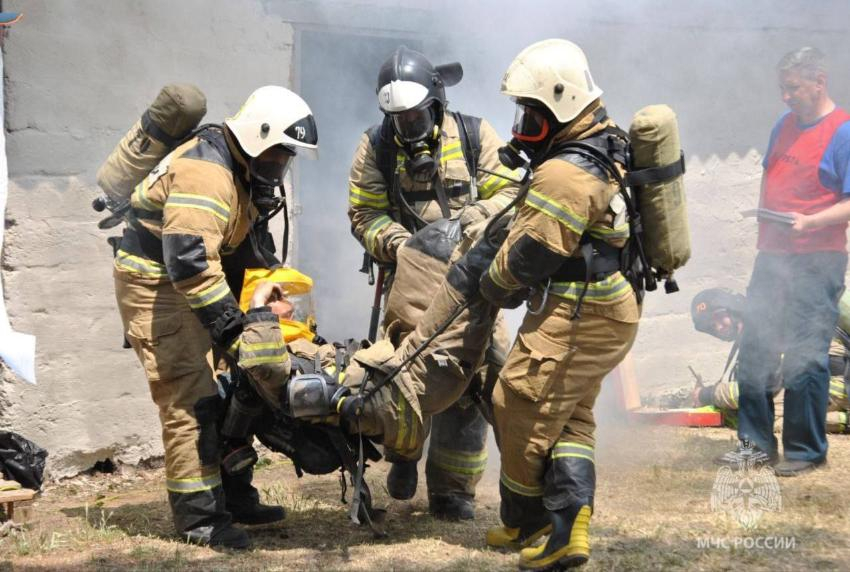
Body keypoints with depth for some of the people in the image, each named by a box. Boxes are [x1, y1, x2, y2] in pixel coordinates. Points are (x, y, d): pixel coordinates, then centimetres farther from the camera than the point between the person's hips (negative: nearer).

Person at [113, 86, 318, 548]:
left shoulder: (243, 170, 9)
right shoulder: (205, 171, -24)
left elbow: (246, 244, 19)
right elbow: (188, 258, -34)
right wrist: (228, 323, -34)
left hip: (189, 284, 10)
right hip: (153, 284, -10)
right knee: (190, 399, -13)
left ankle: (233, 496, 19)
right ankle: (198, 515, -8)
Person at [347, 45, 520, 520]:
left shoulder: (475, 136, 1)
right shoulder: (377, 147, 4)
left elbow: (509, 192, -2)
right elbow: (365, 214, 3)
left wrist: (472, 218, -19)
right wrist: (393, 239, -17)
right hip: (412, 274, 0)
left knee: (472, 374, -5)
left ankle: (453, 489, 6)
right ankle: (404, 453, 16)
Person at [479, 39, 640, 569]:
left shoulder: (564, 175, -22)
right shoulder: (611, 147, 10)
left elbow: (528, 256, -18)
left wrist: (492, 285, 0)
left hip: (573, 317, -10)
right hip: (613, 309, 10)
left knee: (524, 411, 4)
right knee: (572, 417, 14)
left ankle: (524, 522, 20)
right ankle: (570, 524, 4)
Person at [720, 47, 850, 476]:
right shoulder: (785, 125, 14)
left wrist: (809, 221, -26)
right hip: (772, 255, 7)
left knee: (805, 357, -5)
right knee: (755, 351, 7)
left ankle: (805, 451, 5)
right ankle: (756, 441, 17)